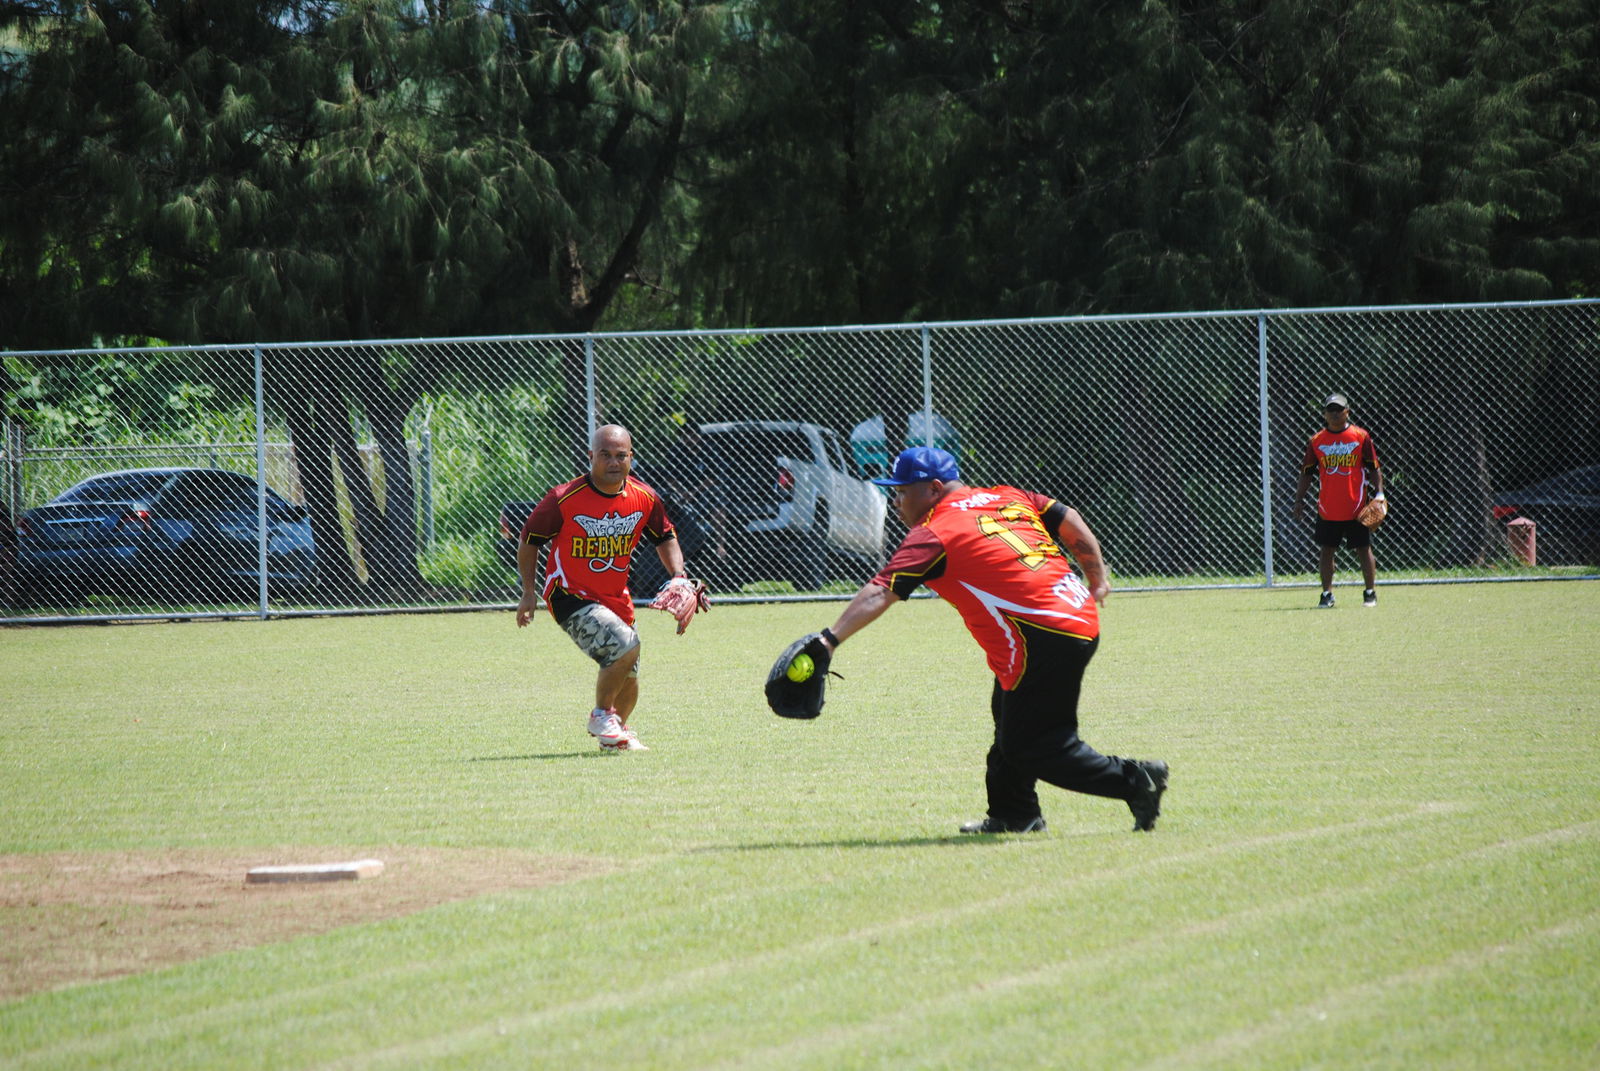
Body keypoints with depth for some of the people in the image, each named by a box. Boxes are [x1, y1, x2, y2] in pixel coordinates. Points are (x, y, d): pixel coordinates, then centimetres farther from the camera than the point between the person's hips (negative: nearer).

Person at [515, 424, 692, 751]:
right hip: (570, 597, -6)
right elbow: (528, 540, -4)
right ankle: (601, 715, -4)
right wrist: (530, 593, -5)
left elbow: (665, 538, 14)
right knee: (625, 644, -27)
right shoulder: (564, 499, -18)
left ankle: (618, 732, 43)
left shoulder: (644, 498, -4)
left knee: (628, 678, 14)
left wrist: (678, 577, -1)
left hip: (615, 598, 6)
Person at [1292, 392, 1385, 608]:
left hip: (1356, 508, -2)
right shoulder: (1316, 441, 5)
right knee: (1327, 550, 4)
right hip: (1327, 508, 2)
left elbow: (1374, 468, 2)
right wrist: (1299, 499, 5)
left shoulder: (1361, 436, 0)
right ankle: (1327, 594, 10)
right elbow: (1306, 472, 10)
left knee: (1363, 549, 2)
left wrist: (1379, 494, -6)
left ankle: (1370, 592, 11)